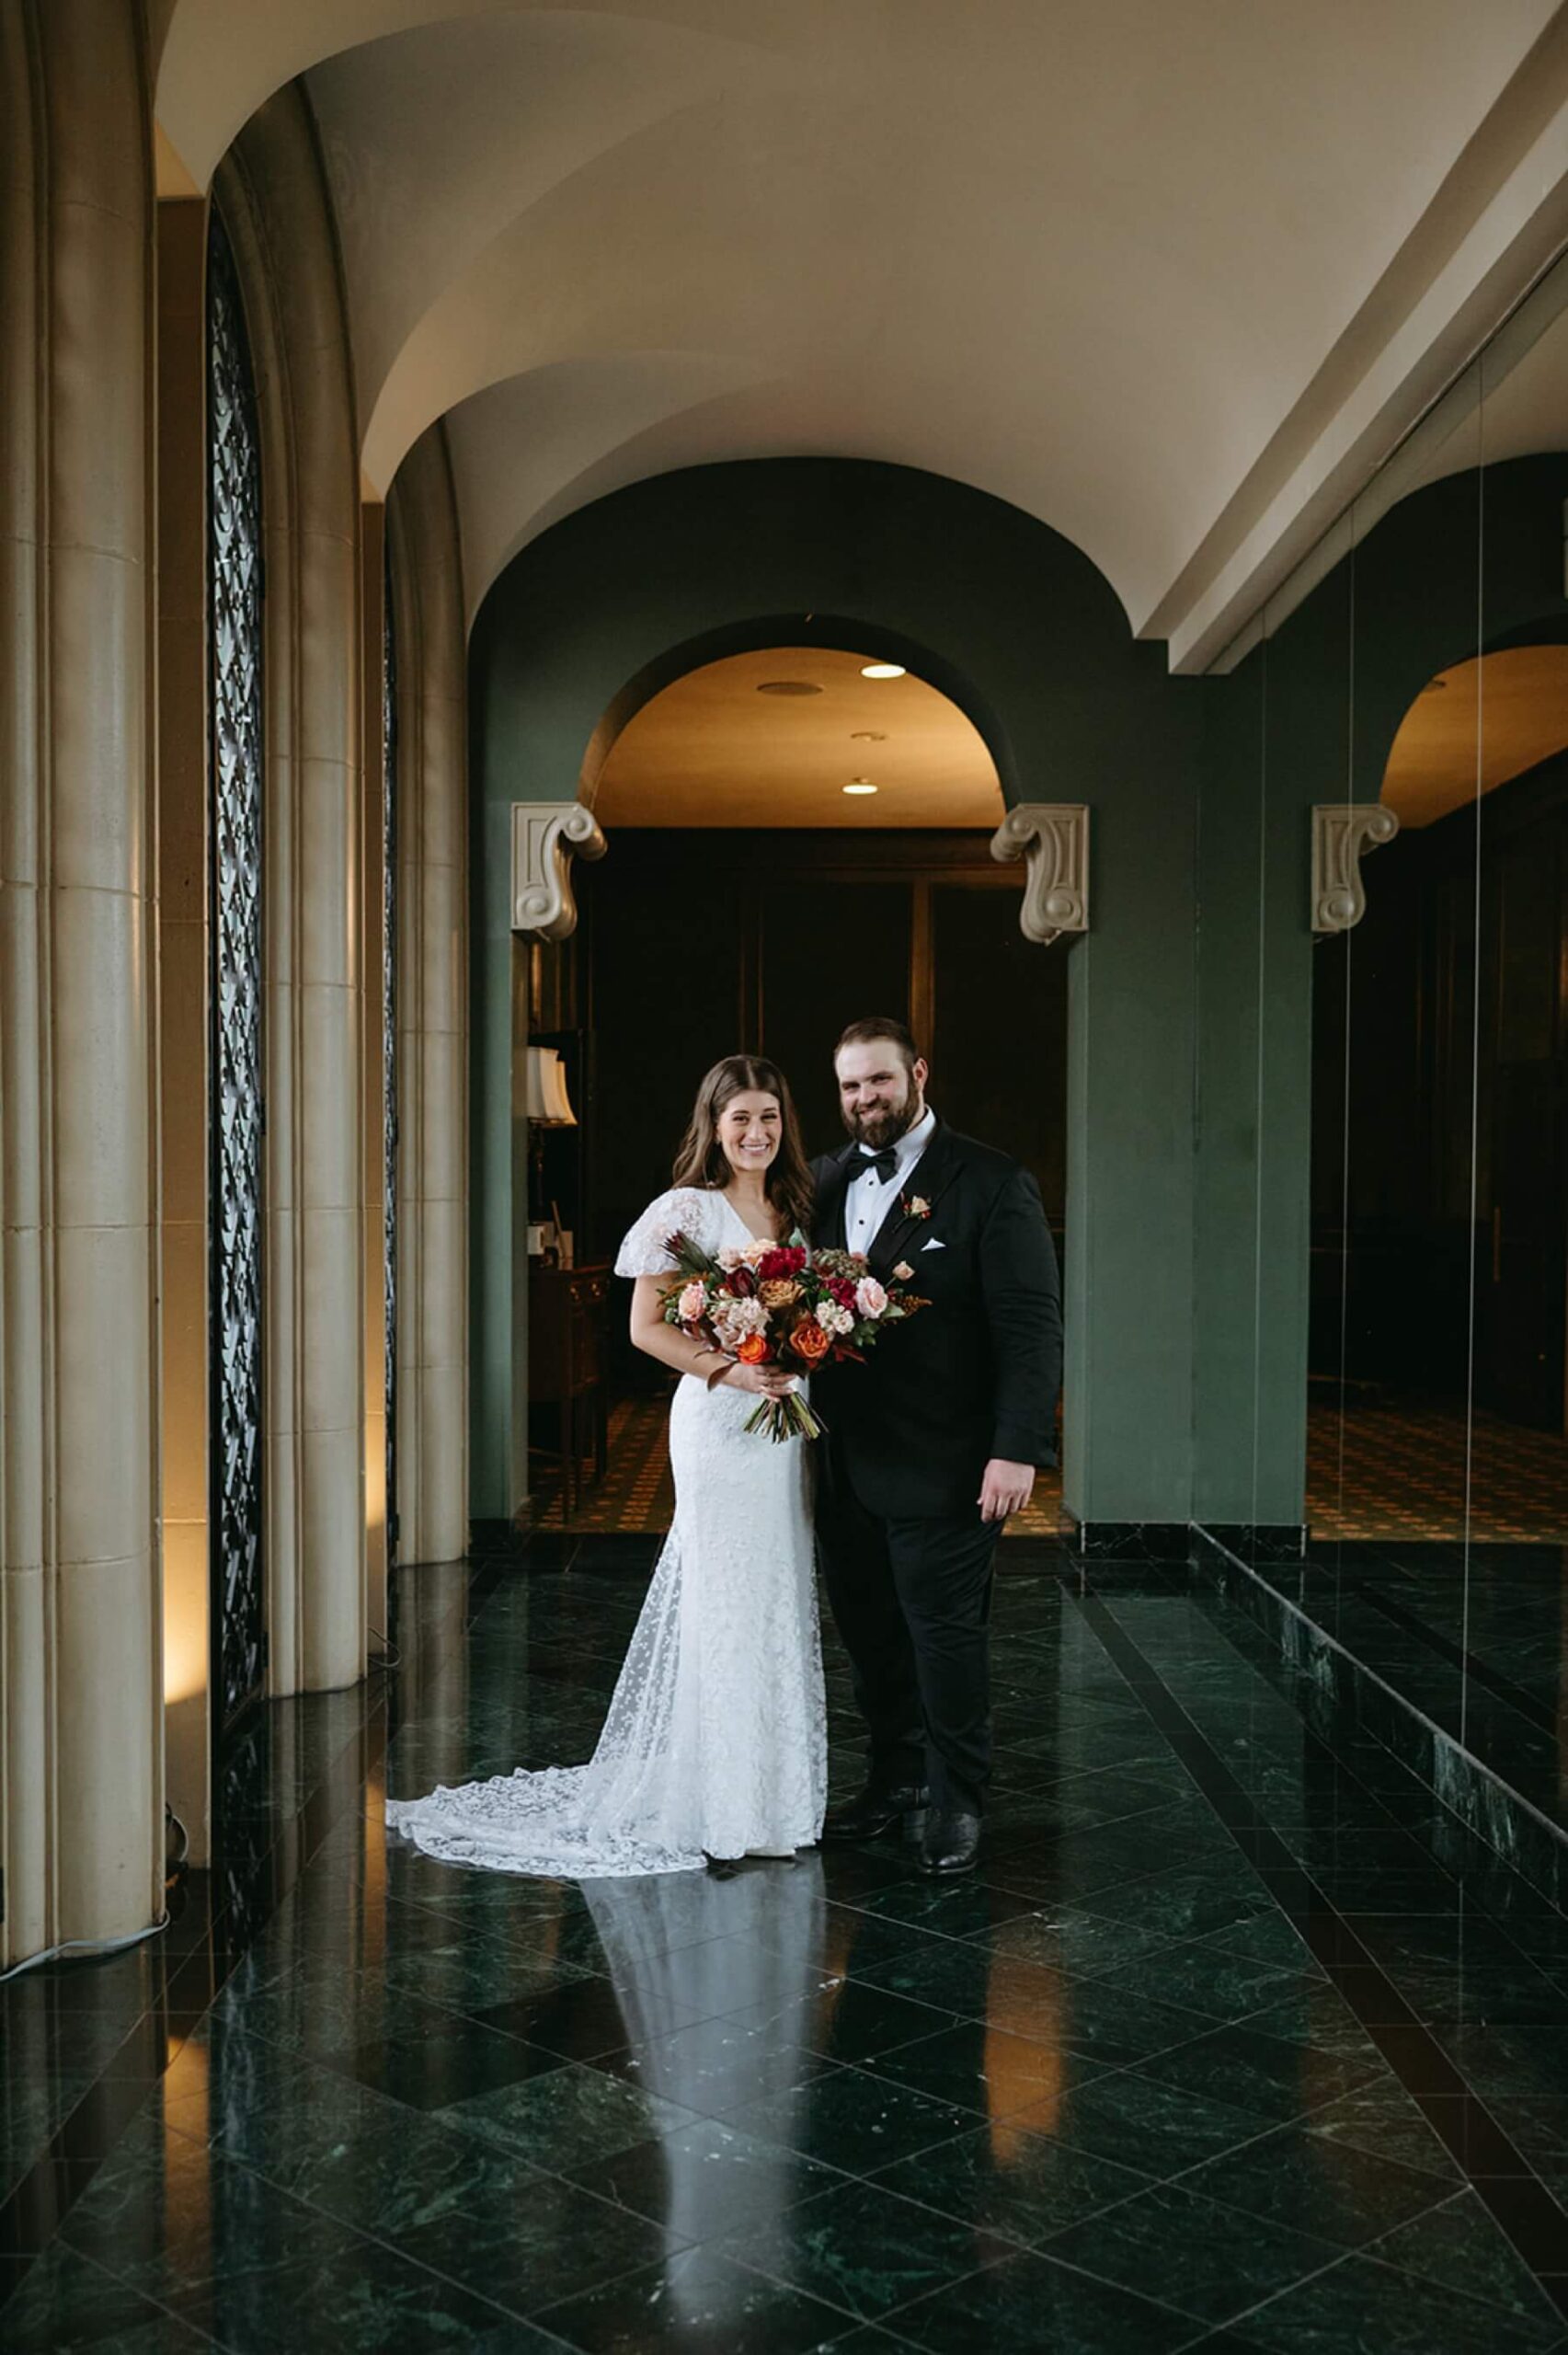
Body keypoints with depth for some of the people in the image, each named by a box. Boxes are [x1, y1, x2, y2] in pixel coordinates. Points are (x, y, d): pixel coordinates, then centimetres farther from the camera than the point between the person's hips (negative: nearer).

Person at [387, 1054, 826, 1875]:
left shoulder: (795, 1210, 13)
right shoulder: (688, 1210, -7)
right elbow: (646, 1326, -9)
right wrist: (728, 1369, -19)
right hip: (719, 1423, -6)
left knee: (783, 1609, 10)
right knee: (725, 1607, -3)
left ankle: (780, 1796, 20)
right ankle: (721, 1808, 7)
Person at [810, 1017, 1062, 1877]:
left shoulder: (991, 1184, -6)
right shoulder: (825, 1181, 11)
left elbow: (1030, 1325, -11)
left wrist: (1017, 1449, -18)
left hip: (940, 1468, -5)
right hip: (844, 1464, 6)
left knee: (946, 1635, 3)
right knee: (869, 1635, 14)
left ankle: (957, 1804, 19)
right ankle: (897, 1779, 32)